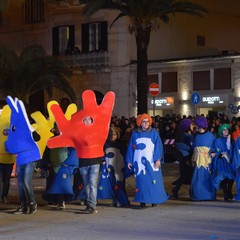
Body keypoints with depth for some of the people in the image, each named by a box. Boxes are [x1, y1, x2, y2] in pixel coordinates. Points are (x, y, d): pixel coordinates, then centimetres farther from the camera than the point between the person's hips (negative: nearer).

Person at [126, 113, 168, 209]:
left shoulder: (154, 133, 2)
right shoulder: (135, 134, 8)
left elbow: (158, 146, -3)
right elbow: (131, 147, 11)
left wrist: (158, 159, -13)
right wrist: (129, 161, 7)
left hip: (151, 161, -1)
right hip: (139, 161, 2)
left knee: (153, 181, -1)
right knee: (141, 181, -3)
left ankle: (154, 200, 12)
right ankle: (142, 202, -1)